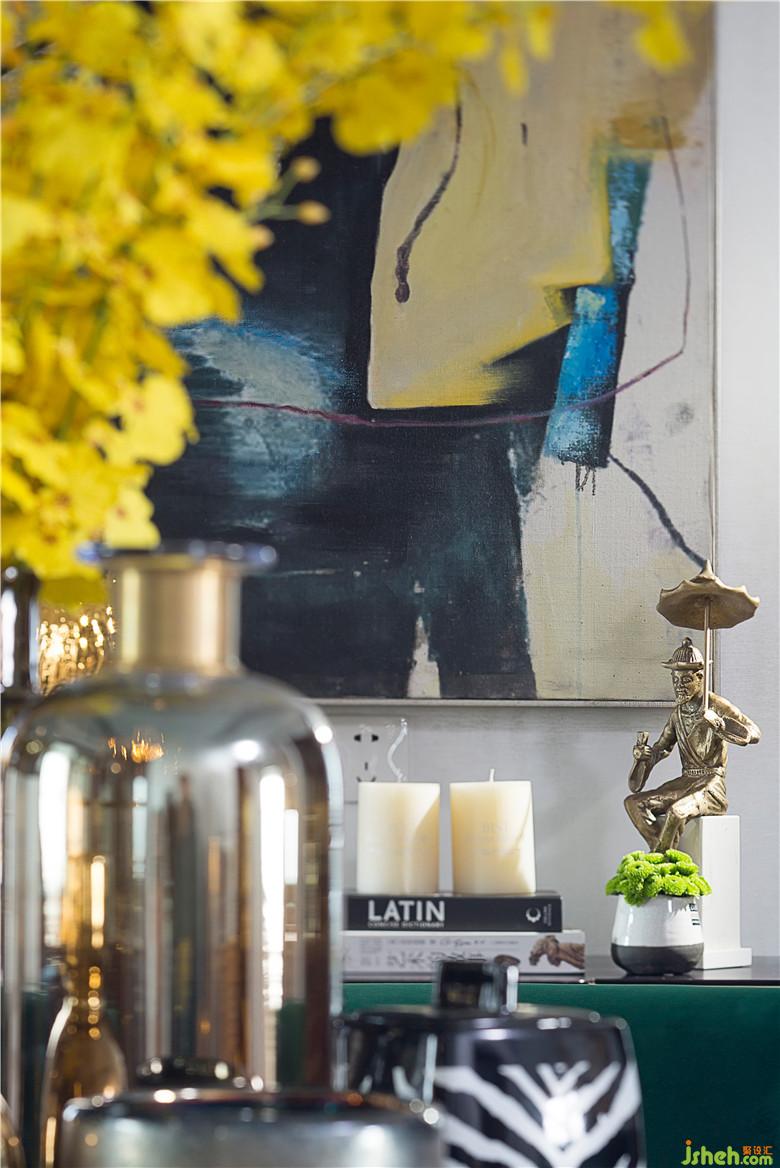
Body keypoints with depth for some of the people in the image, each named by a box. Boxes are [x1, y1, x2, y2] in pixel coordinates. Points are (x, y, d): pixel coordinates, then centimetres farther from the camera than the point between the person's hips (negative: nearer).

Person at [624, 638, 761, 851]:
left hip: (712, 785, -7)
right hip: (685, 783, 7)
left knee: (677, 811, -35)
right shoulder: (678, 713, 13)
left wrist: (718, 723, -30)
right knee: (634, 803, -10)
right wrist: (642, 754, -3)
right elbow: (660, 749, 20)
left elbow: (753, 734, -17)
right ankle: (668, 854, -19)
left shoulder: (717, 706, -7)